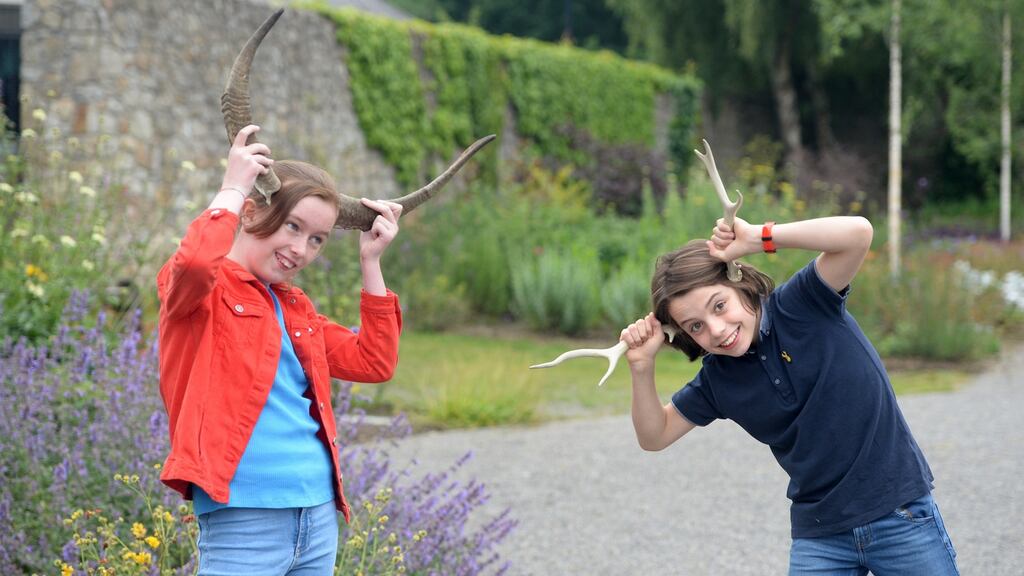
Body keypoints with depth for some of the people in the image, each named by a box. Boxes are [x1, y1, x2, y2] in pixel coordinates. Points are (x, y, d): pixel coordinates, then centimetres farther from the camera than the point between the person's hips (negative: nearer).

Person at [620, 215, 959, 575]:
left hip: (900, 514, -4)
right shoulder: (717, 377, 0)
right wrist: (642, 366, -5)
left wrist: (758, 238, -27)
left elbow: (858, 233, -28)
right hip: (819, 535, 4)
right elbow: (655, 436, 11)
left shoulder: (801, 305, -13)